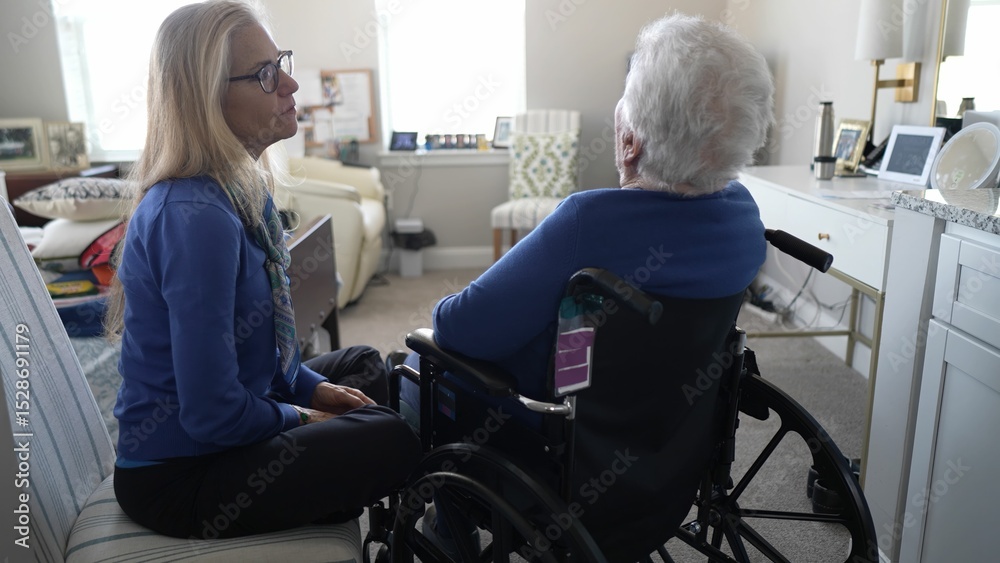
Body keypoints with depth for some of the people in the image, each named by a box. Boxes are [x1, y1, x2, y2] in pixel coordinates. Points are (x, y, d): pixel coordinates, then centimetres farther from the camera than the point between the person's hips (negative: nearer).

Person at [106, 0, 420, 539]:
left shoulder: (240, 188, 1)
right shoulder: (195, 217, -29)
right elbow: (214, 415, -28)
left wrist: (310, 387, 4)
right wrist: (298, 417, -11)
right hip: (177, 478, -9)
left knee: (364, 364, 19)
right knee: (392, 440, -16)